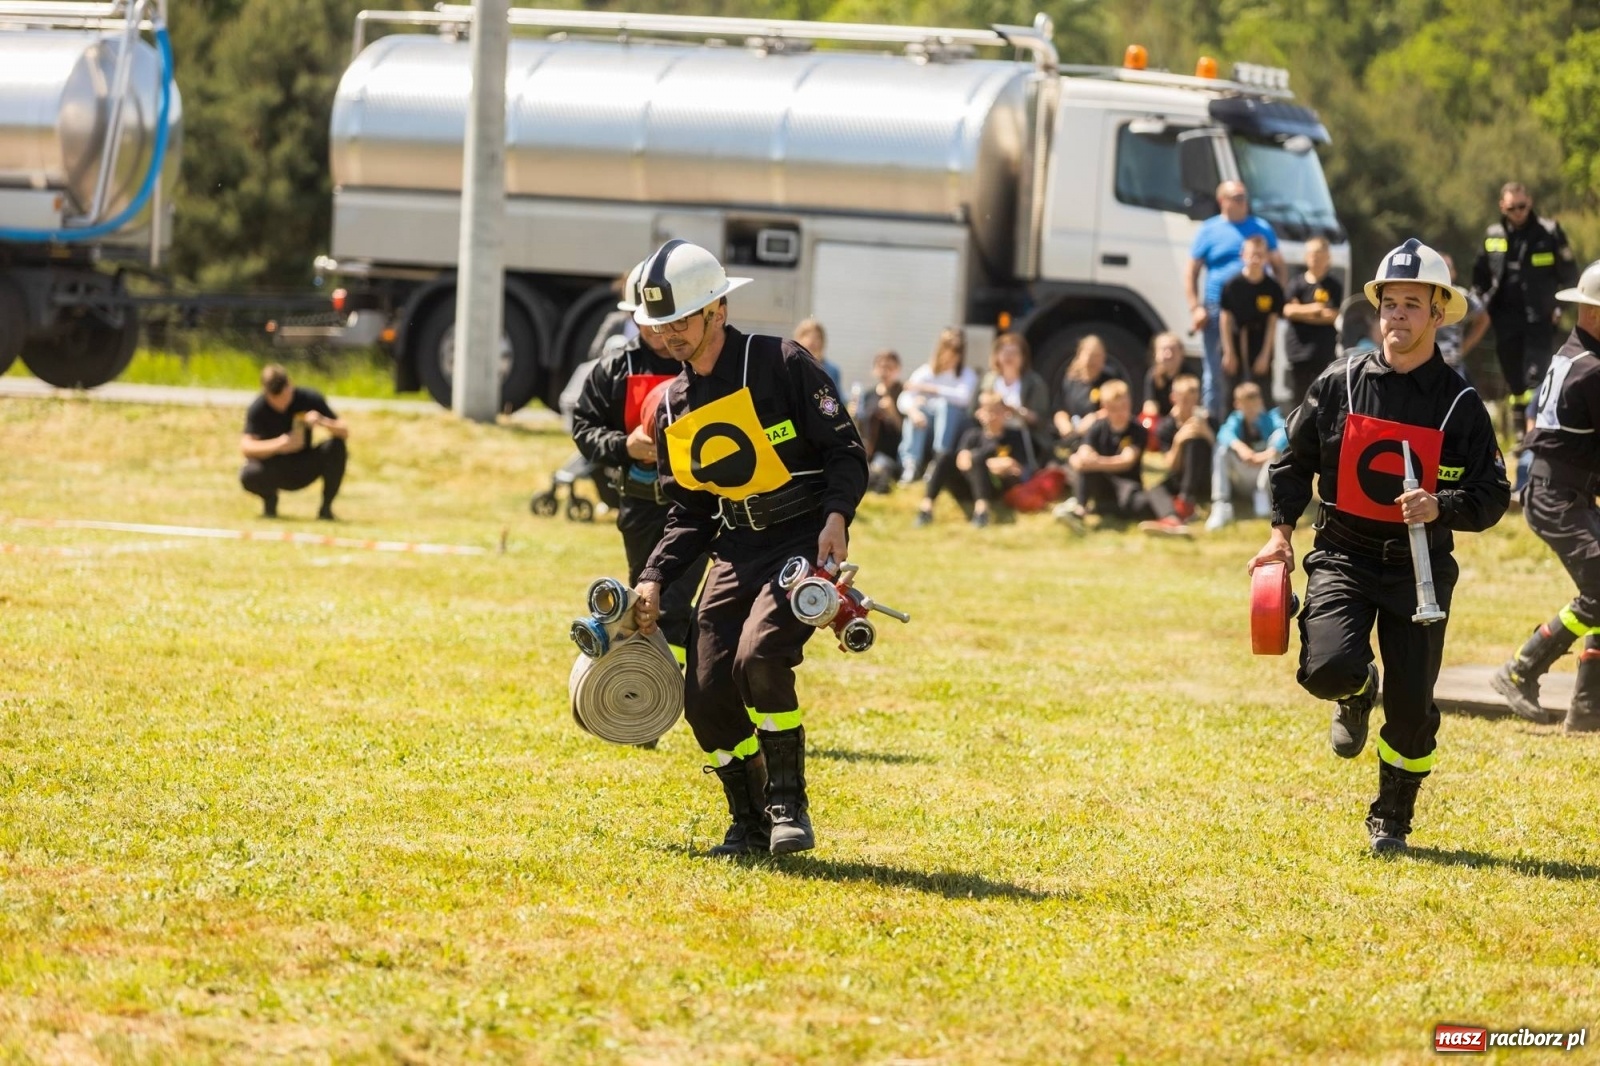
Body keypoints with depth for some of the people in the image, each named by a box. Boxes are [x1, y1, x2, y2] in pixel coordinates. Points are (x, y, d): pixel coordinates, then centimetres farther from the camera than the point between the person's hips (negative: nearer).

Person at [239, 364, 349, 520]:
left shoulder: (310, 399, -15)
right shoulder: (258, 409, -19)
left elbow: (344, 433, -15)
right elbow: (245, 447, -29)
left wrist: (323, 422, -37)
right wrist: (278, 445, -44)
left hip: (304, 471, 1)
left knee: (336, 446, -26)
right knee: (249, 475, -35)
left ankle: (326, 507, -7)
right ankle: (270, 500, 3)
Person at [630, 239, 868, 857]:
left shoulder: (781, 365, -8)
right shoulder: (674, 407, 10)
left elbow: (847, 452, -8)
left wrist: (836, 515, -26)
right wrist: (654, 580, 5)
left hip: (805, 541, -6)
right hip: (736, 549, 6)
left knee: (758, 657, -28)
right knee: (705, 696, -6)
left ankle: (789, 806, -11)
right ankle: (750, 824, 15)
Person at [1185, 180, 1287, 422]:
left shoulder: (1262, 228, 13)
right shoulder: (1209, 230, 7)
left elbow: (1280, 268, 18)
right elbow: (1191, 273, 7)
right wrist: (1195, 308, -3)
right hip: (1218, 310, -2)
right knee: (1216, 373, -1)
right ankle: (1212, 421, 3)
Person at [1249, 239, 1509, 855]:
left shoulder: (1459, 403, -3)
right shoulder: (1341, 383, 0)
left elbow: (1491, 497, -3)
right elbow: (1295, 460, 11)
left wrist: (1440, 508, -22)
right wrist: (1281, 533, 3)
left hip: (1420, 566, 0)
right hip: (1343, 555, 0)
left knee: (1412, 704, -2)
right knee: (1331, 667, -23)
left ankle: (1391, 821, 21)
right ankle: (1357, 697, 16)